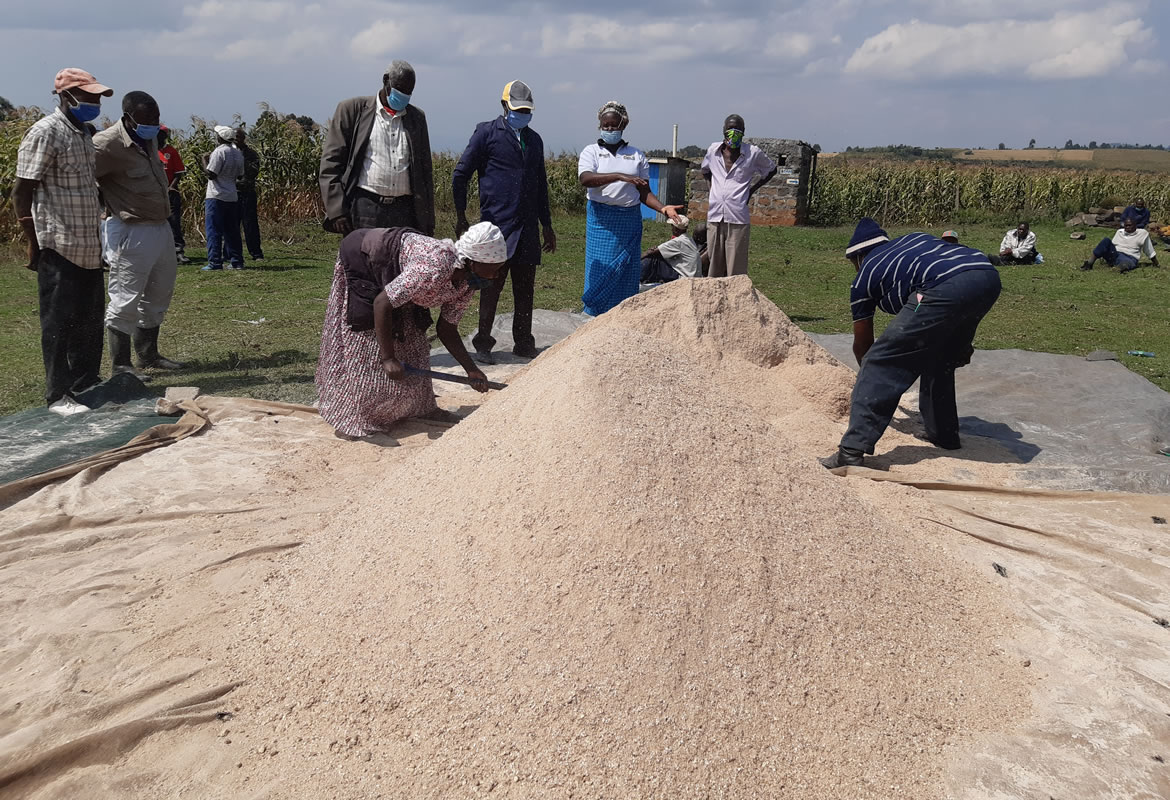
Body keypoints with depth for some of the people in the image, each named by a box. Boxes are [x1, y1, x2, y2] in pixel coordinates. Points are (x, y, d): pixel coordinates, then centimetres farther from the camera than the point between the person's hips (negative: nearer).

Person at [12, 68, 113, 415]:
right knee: (59, 321, -2)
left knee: (89, 320, 14)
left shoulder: (82, 134, 14)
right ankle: (58, 396, 5)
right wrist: (34, 242, -14)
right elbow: (21, 191, -12)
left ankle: (86, 384, 26)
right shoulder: (45, 133, -11)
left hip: (87, 247, 8)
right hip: (59, 247, -8)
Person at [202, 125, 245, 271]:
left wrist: (205, 162, 0)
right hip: (232, 197, 7)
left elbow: (211, 174, -15)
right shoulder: (238, 153, 10)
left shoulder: (219, 152, -13)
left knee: (213, 231, -4)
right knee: (232, 231, 12)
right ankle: (236, 261, 13)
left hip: (216, 197, -7)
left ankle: (215, 262, -7)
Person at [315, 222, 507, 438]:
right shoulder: (434, 268, -40)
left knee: (412, 339, 6)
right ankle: (348, 417, 0)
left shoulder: (465, 286, -12)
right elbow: (382, 303, -38)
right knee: (365, 340, -9)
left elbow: (447, 332, -1)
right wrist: (388, 358, -36)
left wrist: (472, 370, -11)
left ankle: (419, 407, 19)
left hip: (393, 275, 8)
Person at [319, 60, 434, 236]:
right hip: (364, 208, -3)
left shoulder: (417, 117, 17)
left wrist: (428, 221, 12)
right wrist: (336, 210, -8)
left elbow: (425, 171, 19)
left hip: (404, 211, 3)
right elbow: (331, 162, 2)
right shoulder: (352, 109, 7)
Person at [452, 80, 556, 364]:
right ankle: (483, 344, 8)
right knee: (492, 284, -2)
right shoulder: (487, 132, 1)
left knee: (525, 287, 8)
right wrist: (461, 217, -1)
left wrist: (547, 225, 23)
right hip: (497, 224, -5)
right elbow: (460, 175, 1)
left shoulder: (534, 139, 18)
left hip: (528, 227, 5)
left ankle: (523, 343, 18)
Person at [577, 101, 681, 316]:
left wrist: (663, 208, -8)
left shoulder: (636, 155, 12)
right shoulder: (591, 152, 4)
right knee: (601, 271, -6)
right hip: (601, 219, -3)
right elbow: (585, 178, -16)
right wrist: (620, 176, -27)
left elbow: (644, 192, 11)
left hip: (630, 220, 3)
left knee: (627, 273, 2)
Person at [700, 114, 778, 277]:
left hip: (738, 218, -3)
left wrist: (751, 190, 8)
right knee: (715, 266, 8)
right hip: (714, 216, 3)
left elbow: (771, 170, 17)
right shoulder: (713, 150, 10)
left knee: (736, 270, -5)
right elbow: (705, 169, 31)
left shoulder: (753, 153, 0)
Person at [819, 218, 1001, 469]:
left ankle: (852, 450, -10)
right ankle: (944, 435, 34)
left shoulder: (864, 277, 22)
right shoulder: (913, 239, 38)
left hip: (947, 288, -7)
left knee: (881, 362, -2)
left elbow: (862, 343, 31)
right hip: (990, 278, 7)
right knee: (940, 361, 28)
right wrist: (961, 342, 36)